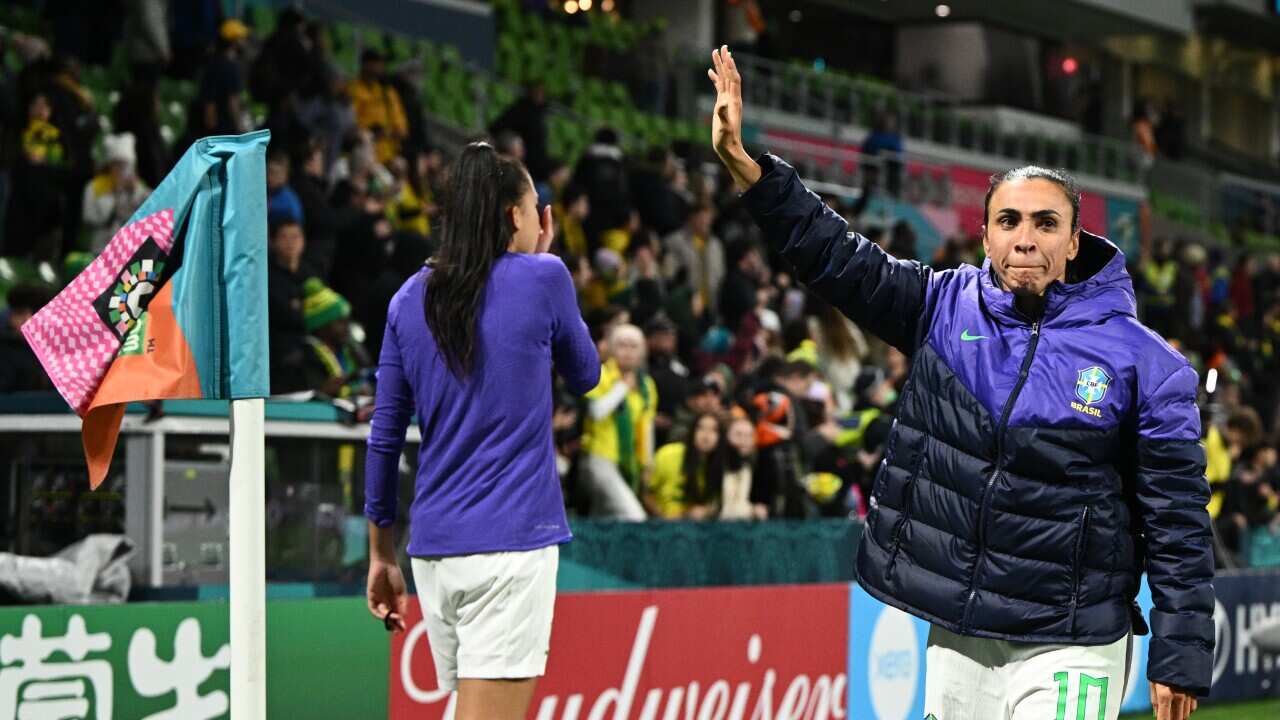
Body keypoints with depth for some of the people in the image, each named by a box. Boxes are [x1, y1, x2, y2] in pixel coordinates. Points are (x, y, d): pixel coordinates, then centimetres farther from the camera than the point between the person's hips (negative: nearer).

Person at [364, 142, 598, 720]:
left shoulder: (409, 300, 9)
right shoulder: (541, 278, -3)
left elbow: (384, 437, 11)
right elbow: (584, 377, 14)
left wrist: (381, 553, 19)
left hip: (433, 548, 5)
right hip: (512, 543, -5)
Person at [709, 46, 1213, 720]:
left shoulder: (1142, 361, -6)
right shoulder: (945, 307, 3)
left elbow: (1177, 522, -5)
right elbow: (833, 254, -2)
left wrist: (1180, 657, -8)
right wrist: (740, 161, -14)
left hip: (1069, 650, -4)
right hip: (955, 639, 4)